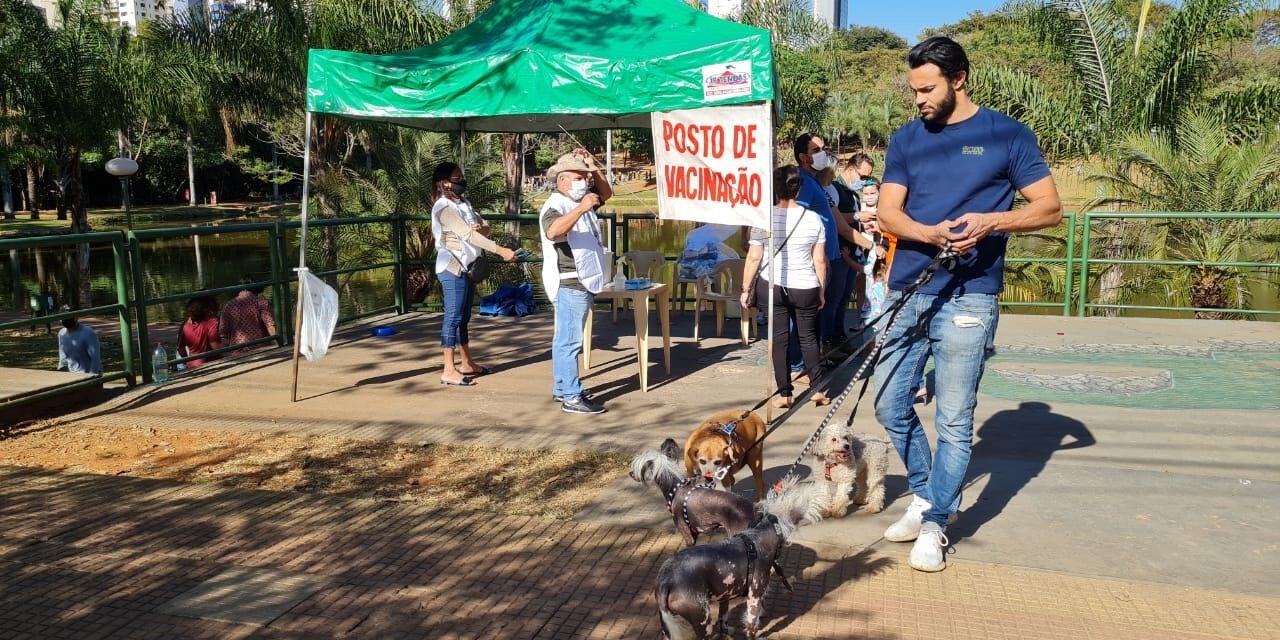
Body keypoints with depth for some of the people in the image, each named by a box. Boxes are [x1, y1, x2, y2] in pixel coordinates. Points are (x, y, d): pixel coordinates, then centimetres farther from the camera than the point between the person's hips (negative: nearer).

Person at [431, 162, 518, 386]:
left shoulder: (464, 203, 14)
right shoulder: (444, 207, -13)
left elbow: (486, 228, 12)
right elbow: (467, 235, -22)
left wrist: (482, 228, -14)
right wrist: (501, 251, -27)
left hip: (467, 266, 9)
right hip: (452, 268, -9)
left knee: (463, 317, 15)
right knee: (453, 317, -8)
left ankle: (467, 363, 24)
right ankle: (449, 371, -5)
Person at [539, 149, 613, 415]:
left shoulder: (578, 201, 15)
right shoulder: (555, 206, -15)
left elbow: (606, 193, 23)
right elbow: (552, 232, -35)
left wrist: (593, 166, 9)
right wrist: (581, 209, -41)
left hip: (582, 282, 10)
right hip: (569, 284, -10)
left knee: (565, 339, 15)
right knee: (570, 340, -9)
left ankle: (561, 388, 23)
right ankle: (571, 398, -8)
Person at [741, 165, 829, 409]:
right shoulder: (813, 218, -2)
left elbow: (754, 258, -6)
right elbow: (820, 260, 1)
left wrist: (745, 289, 4)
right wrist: (821, 291, 12)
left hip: (772, 286, -1)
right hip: (805, 288, 1)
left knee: (778, 339, 6)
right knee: (808, 337, 15)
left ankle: (784, 393, 6)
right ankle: (817, 387, 13)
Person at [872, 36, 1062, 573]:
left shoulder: (1007, 135, 1)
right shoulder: (906, 139, 10)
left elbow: (1050, 208, 0)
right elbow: (887, 212, 3)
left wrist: (991, 221, -18)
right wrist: (933, 234, -17)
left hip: (966, 299, -4)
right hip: (905, 291, 5)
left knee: (954, 420, 0)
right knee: (890, 404, 8)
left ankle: (934, 522, 15)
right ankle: (926, 495, 29)